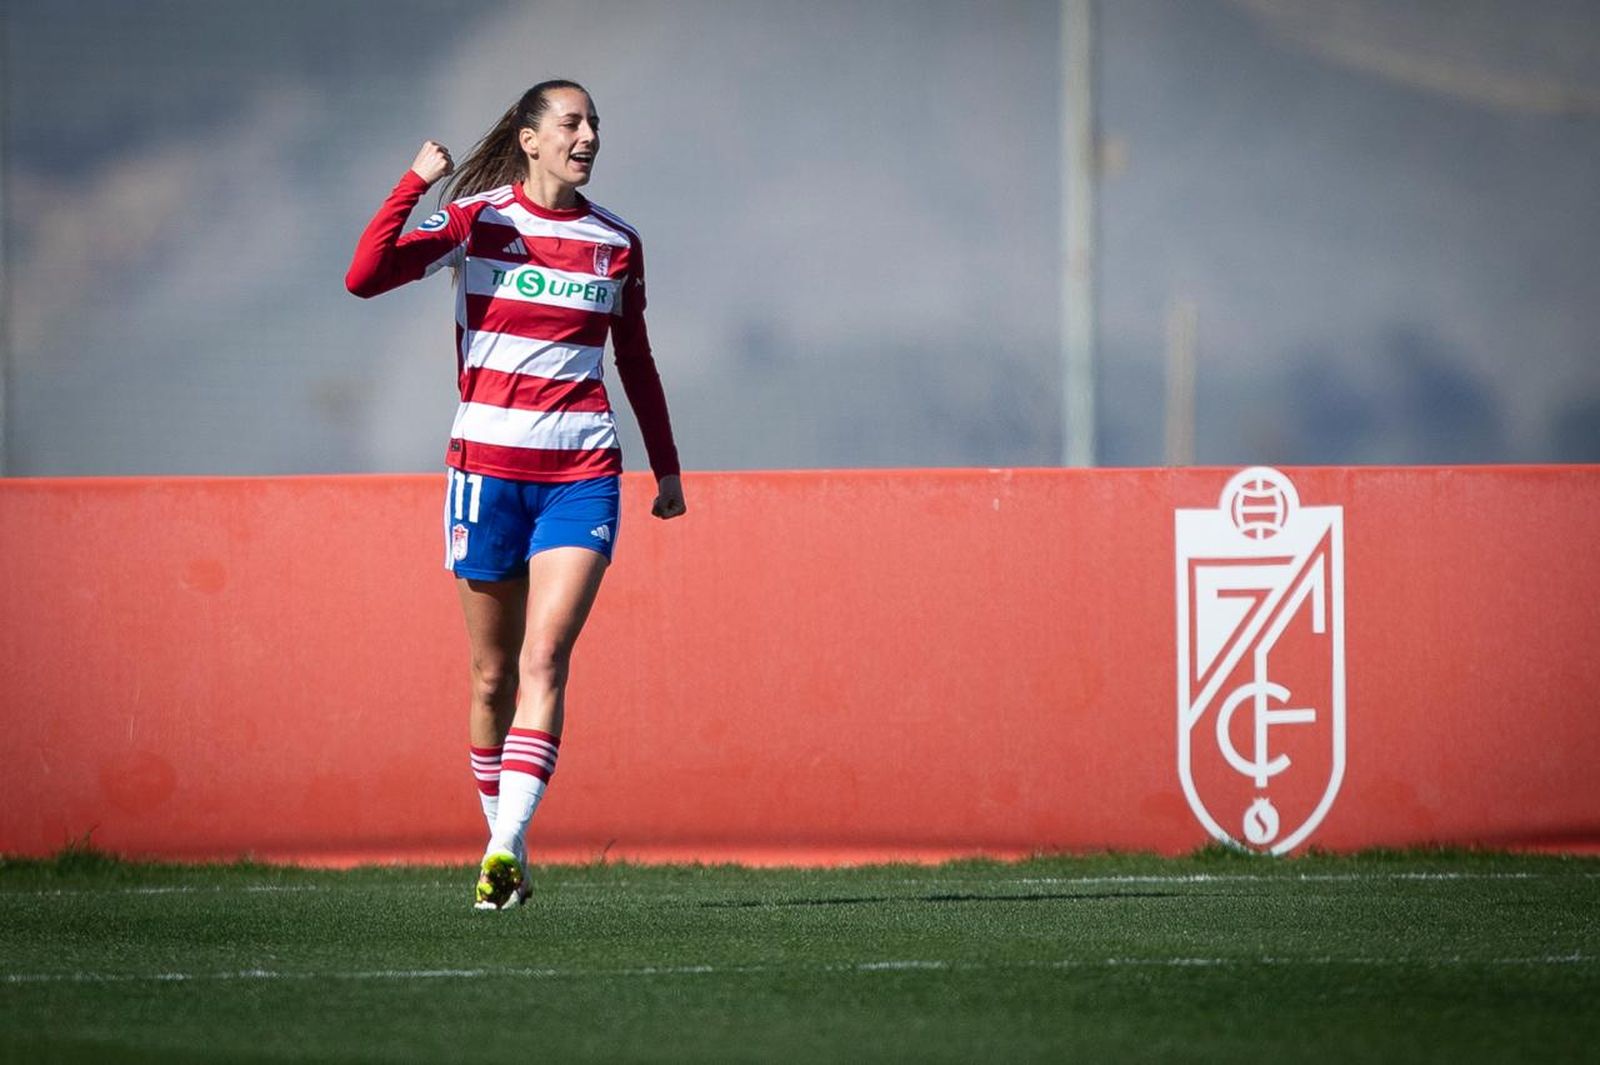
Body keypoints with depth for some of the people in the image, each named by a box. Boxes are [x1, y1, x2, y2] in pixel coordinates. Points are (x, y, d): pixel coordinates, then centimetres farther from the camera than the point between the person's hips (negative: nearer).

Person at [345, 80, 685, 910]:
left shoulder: (616, 243, 7)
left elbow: (635, 360, 21)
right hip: (488, 465, -1)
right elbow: (364, 278, -14)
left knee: (544, 659, -15)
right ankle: (502, 842, 18)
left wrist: (666, 467, 22)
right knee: (493, 673, 5)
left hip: (581, 475, 1)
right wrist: (417, 182, -23)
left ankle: (509, 844, -23)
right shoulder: (475, 219, -1)